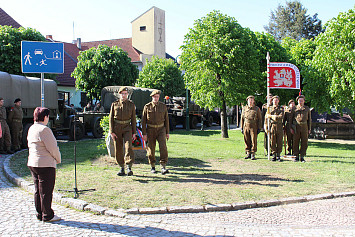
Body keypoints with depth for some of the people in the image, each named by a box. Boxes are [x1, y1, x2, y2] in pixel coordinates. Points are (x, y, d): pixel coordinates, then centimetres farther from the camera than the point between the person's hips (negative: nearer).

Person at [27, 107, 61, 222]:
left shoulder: (31, 129, 10)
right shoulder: (44, 129, -18)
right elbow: (52, 148, -18)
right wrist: (58, 159, 0)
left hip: (33, 163, 9)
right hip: (46, 164, -9)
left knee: (38, 190, 15)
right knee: (46, 191, 0)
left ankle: (40, 214, 23)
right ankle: (47, 215, 8)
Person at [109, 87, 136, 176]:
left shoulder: (131, 105, 4)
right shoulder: (114, 104, 5)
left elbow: (133, 119, 6)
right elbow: (111, 118, 4)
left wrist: (134, 132, 1)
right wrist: (112, 132, -4)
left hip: (127, 128, -1)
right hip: (117, 128, 1)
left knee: (128, 146, -19)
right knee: (118, 149, 4)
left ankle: (129, 168, -23)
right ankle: (122, 168, 15)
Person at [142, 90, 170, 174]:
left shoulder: (163, 106, 0)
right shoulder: (147, 107, -4)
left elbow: (166, 119, 5)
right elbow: (143, 121, -3)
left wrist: (167, 133, 3)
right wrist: (144, 134, -8)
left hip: (161, 129, 0)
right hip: (150, 130, 0)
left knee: (163, 147, -16)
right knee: (151, 149, 5)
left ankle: (163, 167, -17)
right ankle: (153, 167, 23)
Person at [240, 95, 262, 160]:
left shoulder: (257, 109, 3)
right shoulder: (244, 108, 10)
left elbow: (259, 119, 2)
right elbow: (242, 118, 13)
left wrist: (259, 128, -4)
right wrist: (241, 127, 8)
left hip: (254, 127, -3)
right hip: (246, 126, 3)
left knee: (254, 140, -3)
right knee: (247, 141, 4)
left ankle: (253, 154, 2)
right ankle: (248, 154, 13)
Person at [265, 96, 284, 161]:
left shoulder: (281, 109, 7)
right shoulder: (269, 109, 10)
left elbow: (281, 117, -11)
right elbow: (266, 119, 7)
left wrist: (271, 116, -10)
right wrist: (266, 128, -2)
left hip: (279, 127, 0)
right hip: (272, 127, 0)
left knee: (279, 142, 1)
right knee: (272, 142, 0)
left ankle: (278, 156, 10)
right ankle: (274, 156, 7)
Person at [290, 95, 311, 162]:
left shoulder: (307, 109, 9)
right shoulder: (294, 109, 6)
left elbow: (309, 119, 11)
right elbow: (291, 118, 7)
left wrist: (309, 129, 5)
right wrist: (291, 128, -1)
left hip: (304, 127, 1)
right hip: (296, 127, -1)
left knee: (304, 142, -1)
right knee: (296, 142, 0)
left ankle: (302, 157, 7)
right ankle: (296, 157, 8)